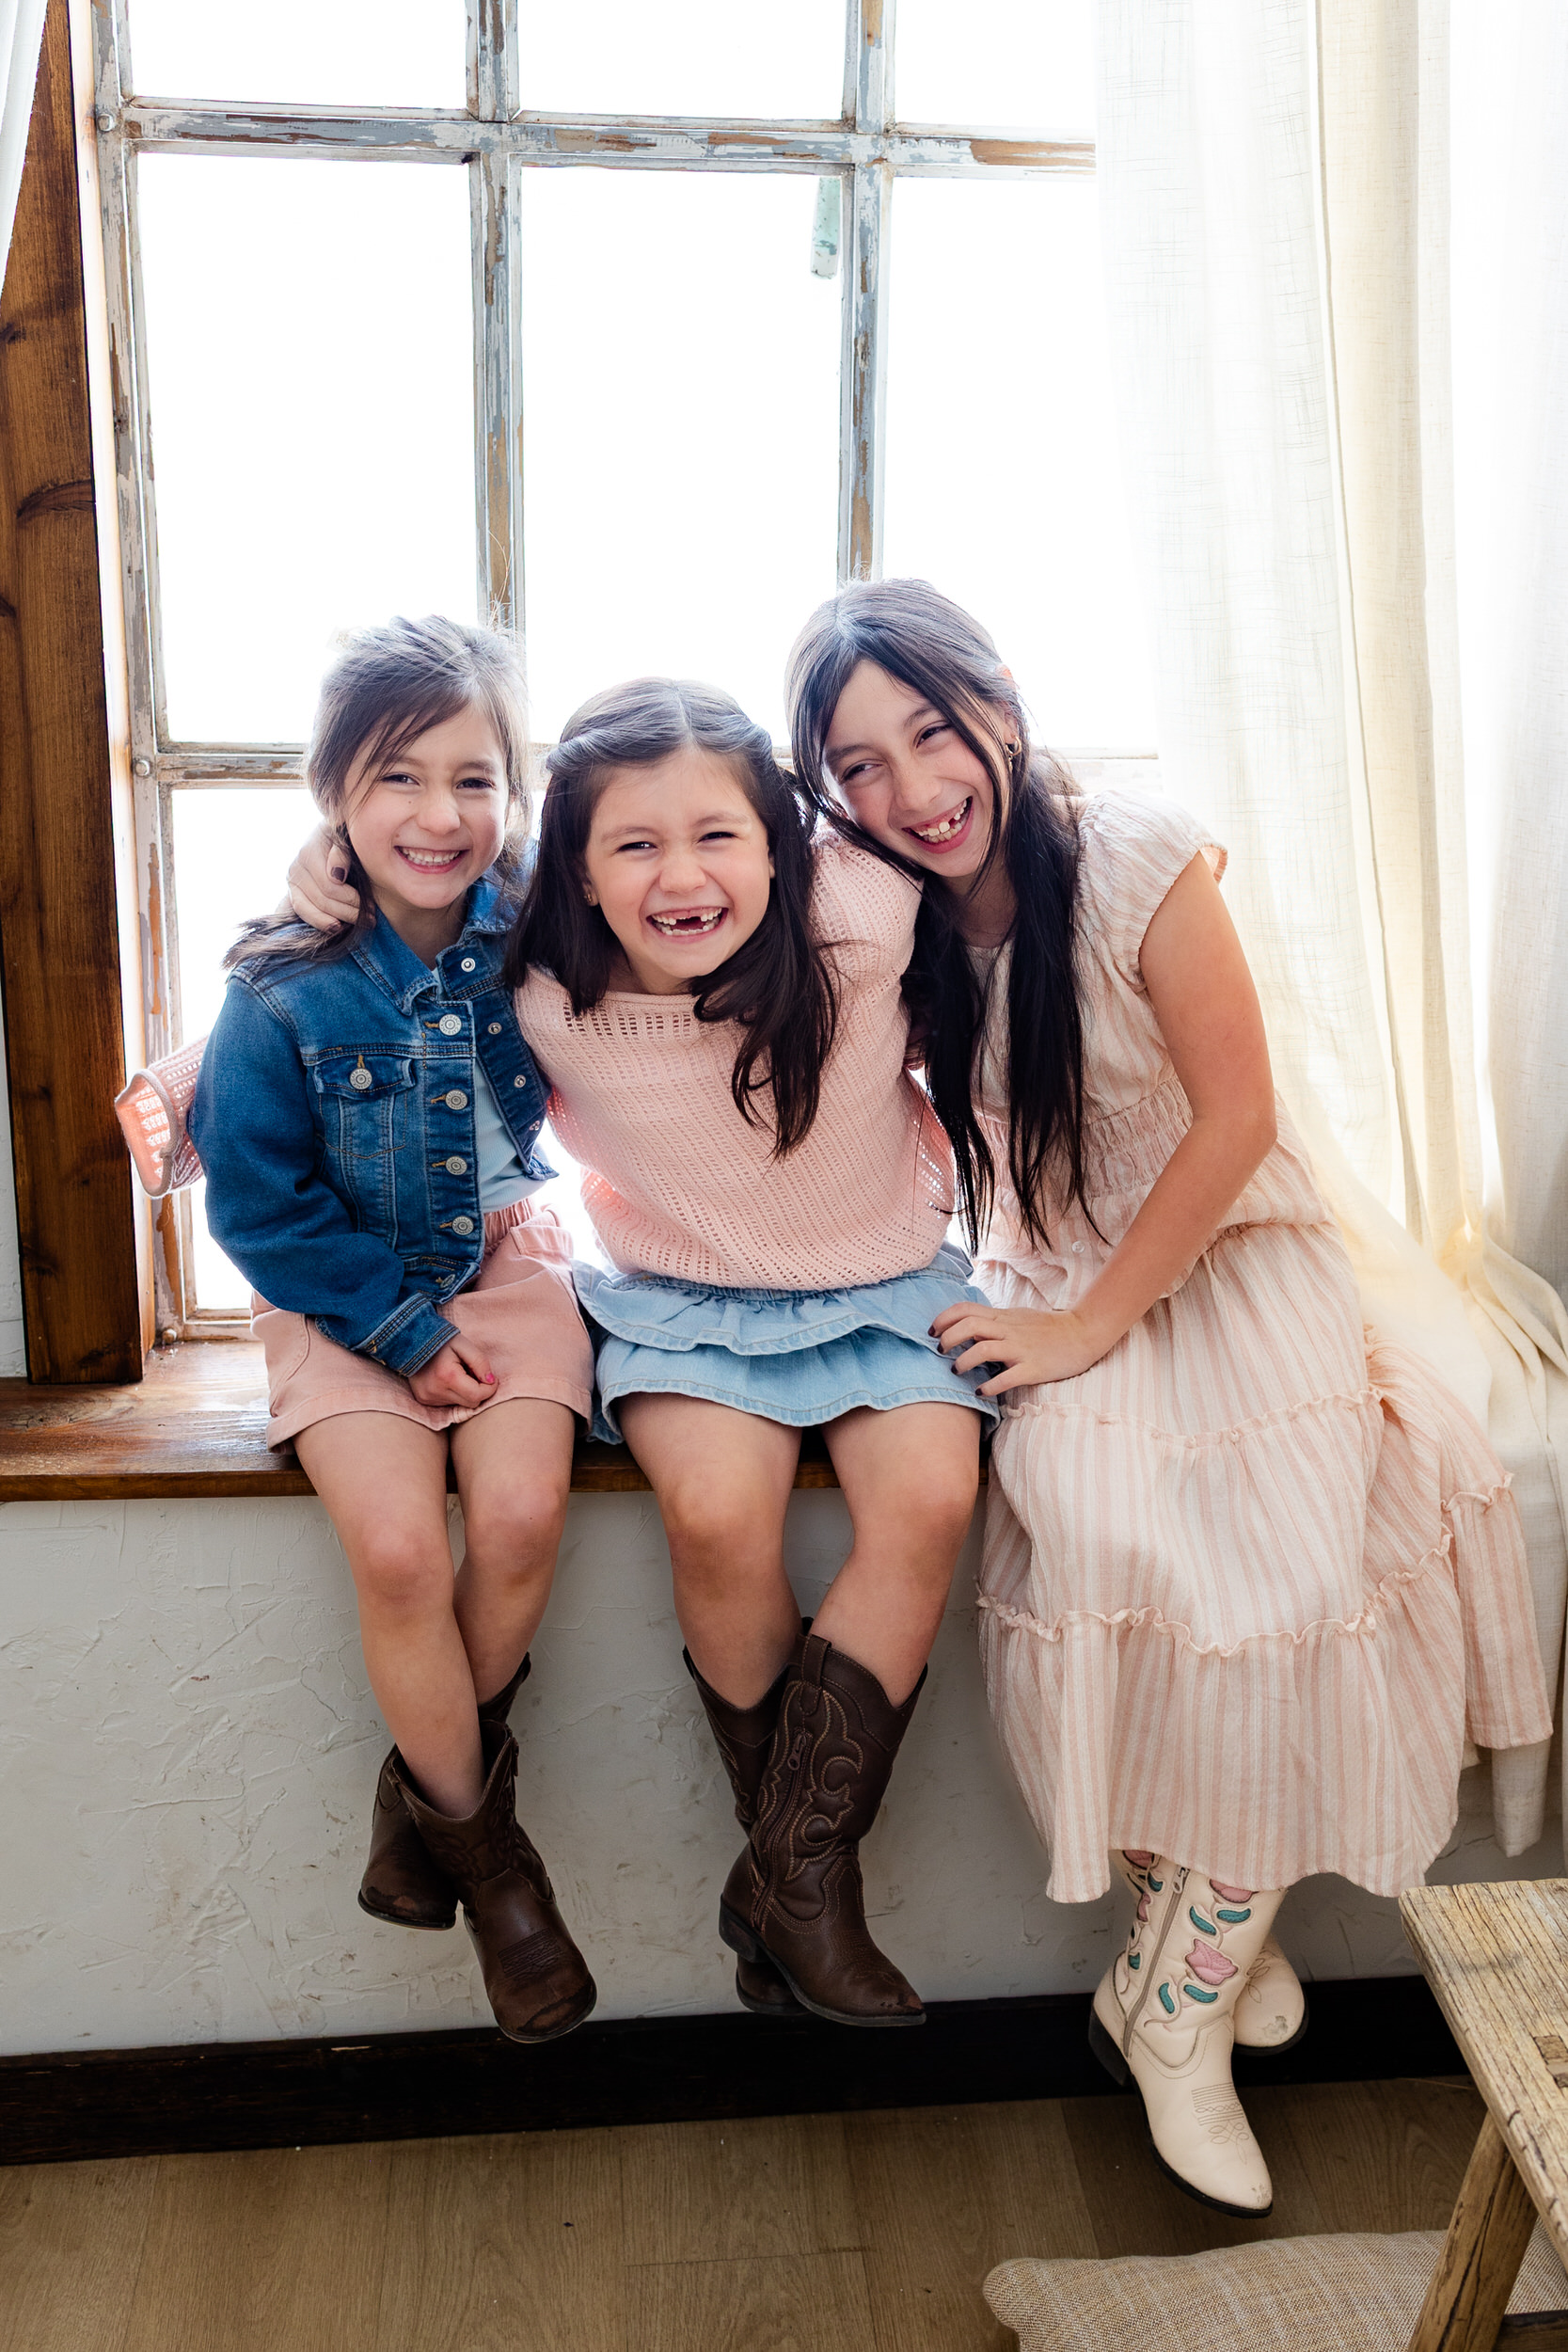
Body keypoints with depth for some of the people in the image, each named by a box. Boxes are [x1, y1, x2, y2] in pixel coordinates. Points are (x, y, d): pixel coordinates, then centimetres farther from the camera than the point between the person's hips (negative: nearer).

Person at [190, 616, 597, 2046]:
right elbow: (259, 1203, -8)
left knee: (522, 1515, -21)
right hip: (344, 1294, -1)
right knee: (398, 1549, -21)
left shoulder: (533, 936, -8)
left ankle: (431, 1776, 9)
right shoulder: (285, 991, -14)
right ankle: (480, 1838, 5)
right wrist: (405, 1327, -13)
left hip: (503, 1261, 2)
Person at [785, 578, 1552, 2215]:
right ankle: (1220, 1928, -3)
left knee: (1286, 1565, -23)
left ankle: (1176, 2009, -3)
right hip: (1048, 1275, 2)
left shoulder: (1139, 863, -16)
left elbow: (1237, 1119, -15)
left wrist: (1093, 1322, -16)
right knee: (1107, 1532, -27)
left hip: (1226, 1263, -2)